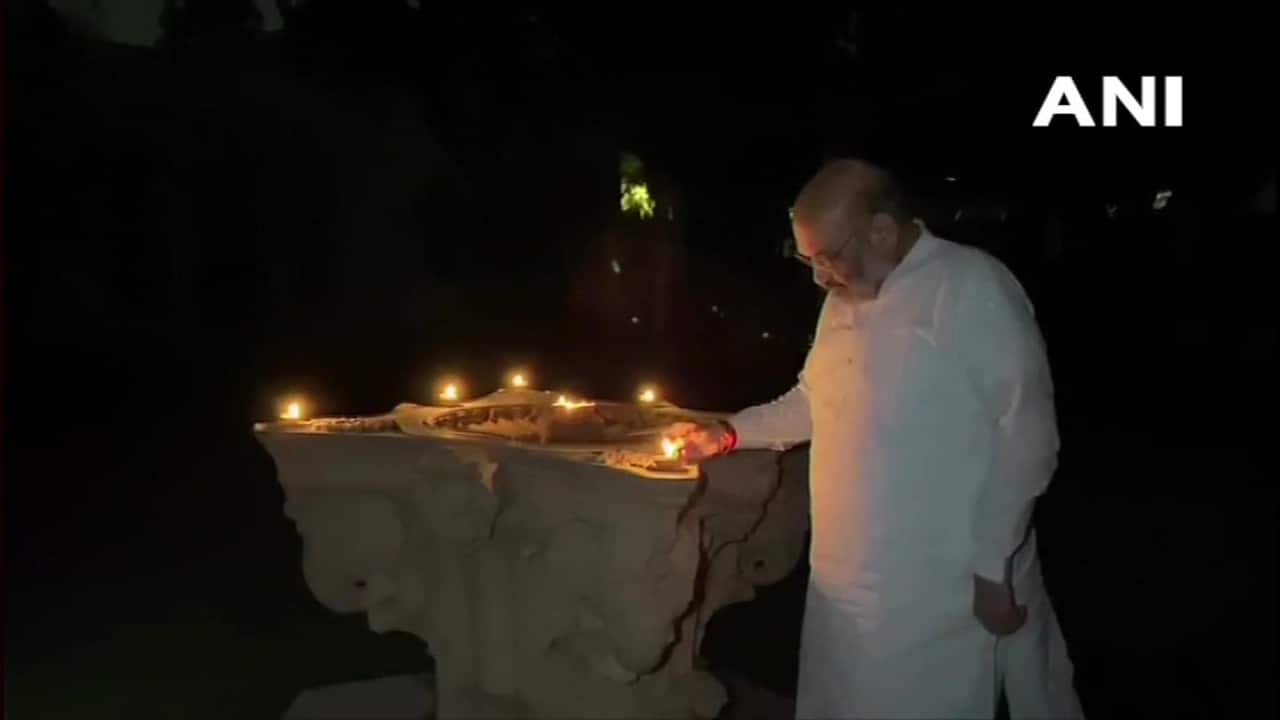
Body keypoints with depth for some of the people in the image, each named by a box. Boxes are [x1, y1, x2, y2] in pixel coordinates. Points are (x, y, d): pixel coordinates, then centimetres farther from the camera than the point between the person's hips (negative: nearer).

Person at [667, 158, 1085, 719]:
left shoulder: (975, 288, -14)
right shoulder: (844, 300, 10)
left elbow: (1027, 439, -15)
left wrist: (993, 568, -14)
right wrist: (729, 433, 11)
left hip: (948, 589, -7)